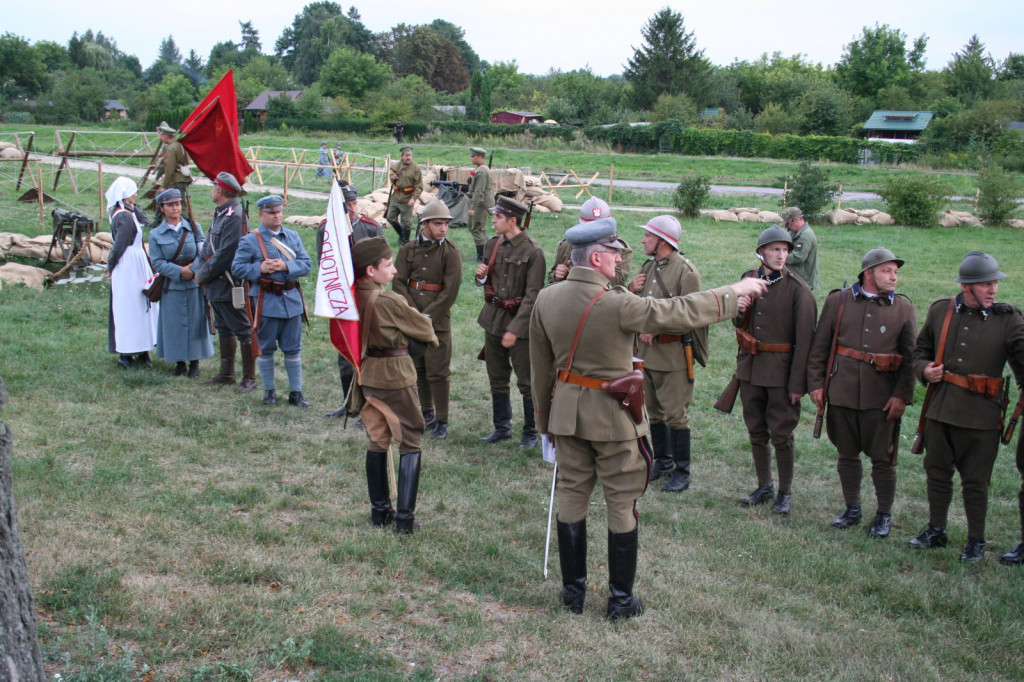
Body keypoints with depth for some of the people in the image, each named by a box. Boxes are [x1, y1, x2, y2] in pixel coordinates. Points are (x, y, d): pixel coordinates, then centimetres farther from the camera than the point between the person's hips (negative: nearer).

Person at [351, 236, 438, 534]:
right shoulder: (390, 301, -21)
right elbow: (423, 328, -8)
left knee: (377, 441, 16)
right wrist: (432, 339, 13)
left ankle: (379, 510, 23)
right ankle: (404, 517, 1)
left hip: (366, 375, 7)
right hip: (395, 377, -7)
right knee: (410, 444, 4)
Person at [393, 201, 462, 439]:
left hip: (437, 320, -4)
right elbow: (398, 282, 2)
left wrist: (427, 316, -12)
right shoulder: (408, 249, 5)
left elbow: (450, 291, -9)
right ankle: (426, 412, 28)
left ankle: (441, 422, 5)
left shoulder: (451, 252, -5)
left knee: (438, 372, -3)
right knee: (417, 368, 12)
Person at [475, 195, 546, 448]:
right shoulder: (492, 245, 5)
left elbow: (532, 295, -17)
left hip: (520, 322, -7)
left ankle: (530, 432, 17)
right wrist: (481, 276, -5)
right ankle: (502, 427, 30)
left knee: (526, 381, 2)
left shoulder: (533, 251, -15)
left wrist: (514, 329, -21)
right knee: (497, 378, 15)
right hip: (493, 319, 7)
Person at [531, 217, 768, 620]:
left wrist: (545, 419, 16)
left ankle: (573, 590, 25)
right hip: (613, 417, -5)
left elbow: (540, 367, 5)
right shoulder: (617, 304, -22)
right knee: (622, 506, 7)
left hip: (566, 412, 5)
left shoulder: (546, 299, -3)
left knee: (571, 498, 14)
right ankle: (621, 599, 17)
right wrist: (734, 292, -2)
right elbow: (680, 313, -15)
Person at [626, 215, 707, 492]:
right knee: (654, 412, 15)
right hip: (646, 351, 7)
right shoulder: (648, 267, 12)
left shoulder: (686, 270, -12)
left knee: (675, 414, -2)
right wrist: (631, 290, -2)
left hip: (673, 353, -7)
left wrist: (656, 330, -19)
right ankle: (663, 461, 29)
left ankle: (681, 472, 8)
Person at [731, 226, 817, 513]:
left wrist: (798, 383, -16)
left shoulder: (798, 289, -12)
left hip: (780, 370, -5)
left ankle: (785, 492, 18)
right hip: (750, 367, 5)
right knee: (756, 432, 14)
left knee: (781, 435, 2)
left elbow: (804, 338, -13)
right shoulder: (749, 279, 5)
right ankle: (764, 487, 29)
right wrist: (738, 310, -8)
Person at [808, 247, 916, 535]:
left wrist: (902, 395, -6)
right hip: (841, 392, 1)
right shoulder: (837, 301, 5)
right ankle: (852, 509, 27)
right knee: (847, 455, 11)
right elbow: (819, 346, 7)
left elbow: (911, 356, 2)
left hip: (882, 397, -1)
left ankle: (884, 515, 20)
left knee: (882, 458, 4)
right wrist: (815, 384, 2)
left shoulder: (904, 308, 4)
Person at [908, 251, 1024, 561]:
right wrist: (924, 370, -3)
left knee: (975, 482, 5)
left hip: (980, 416, -3)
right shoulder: (940, 311, 4)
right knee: (937, 473, 15)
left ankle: (976, 541, 22)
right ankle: (936, 531, 32)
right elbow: (921, 349, 18)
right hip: (939, 408, 3)